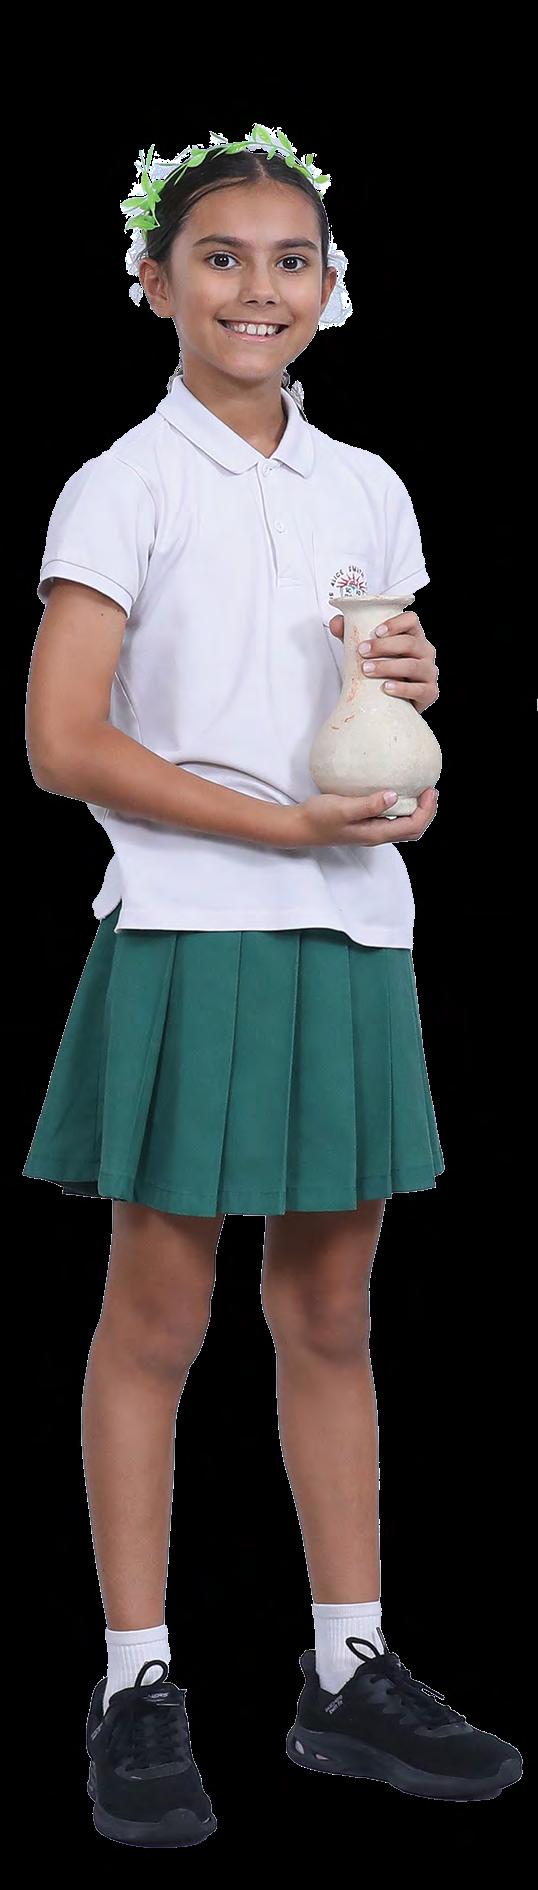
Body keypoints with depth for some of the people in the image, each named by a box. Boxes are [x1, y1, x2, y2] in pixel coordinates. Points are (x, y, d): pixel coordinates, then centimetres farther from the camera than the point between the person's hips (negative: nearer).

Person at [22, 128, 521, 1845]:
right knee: (157, 1316, 2)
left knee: (332, 1313, 11)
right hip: (189, 934, -5)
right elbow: (62, 745, -12)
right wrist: (285, 827, -17)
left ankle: (348, 1675, 22)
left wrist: (411, 699, -4)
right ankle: (137, 1695, 14)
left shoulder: (368, 492, 12)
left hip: (351, 940, 5)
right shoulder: (123, 489, -4)